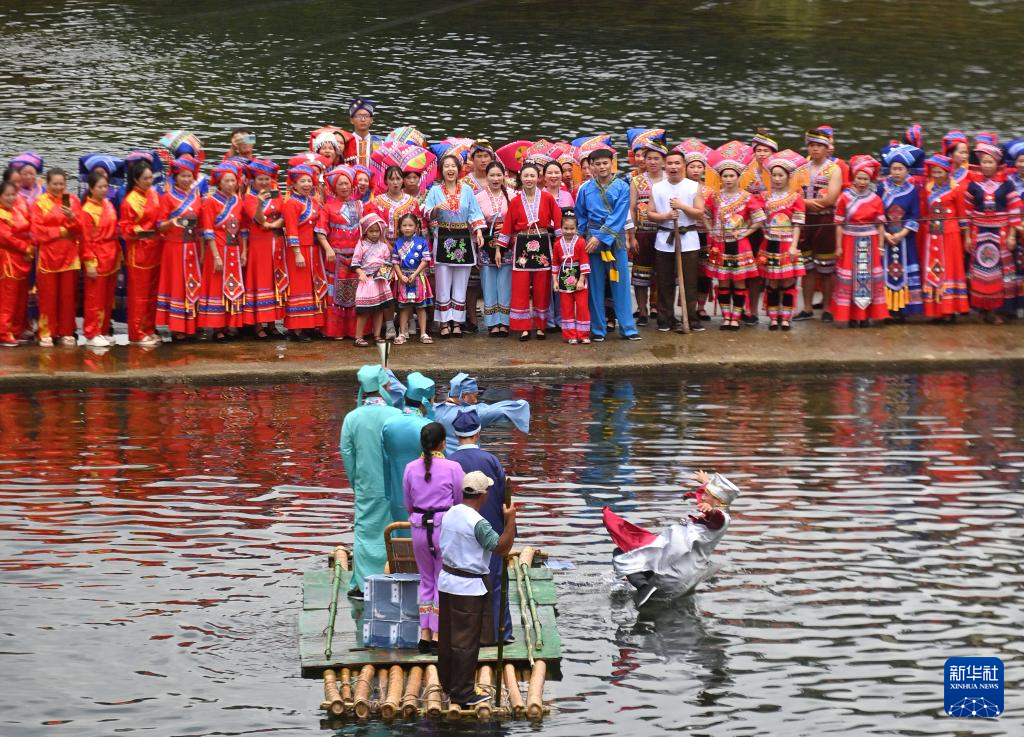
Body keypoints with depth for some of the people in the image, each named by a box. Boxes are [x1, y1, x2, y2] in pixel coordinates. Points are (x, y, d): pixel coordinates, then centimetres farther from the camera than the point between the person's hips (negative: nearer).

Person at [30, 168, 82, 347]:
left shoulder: (73, 201, 8)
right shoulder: (39, 203, 1)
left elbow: (81, 229, 3)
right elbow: (37, 230, -7)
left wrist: (72, 218, -15)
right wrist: (60, 231, -11)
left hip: (69, 255, 2)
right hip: (47, 255, -2)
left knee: (68, 296, 4)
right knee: (48, 297, -1)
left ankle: (67, 332, 11)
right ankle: (46, 333, 5)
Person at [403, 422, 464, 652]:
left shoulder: (411, 468, 0)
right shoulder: (452, 468, -9)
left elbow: (408, 504, 8)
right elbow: (460, 502, -2)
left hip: (419, 528, 3)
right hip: (445, 527, -3)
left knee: (426, 580, 15)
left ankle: (424, 634, 13)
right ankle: (438, 635, 4)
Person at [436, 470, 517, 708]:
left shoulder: (449, 514, 4)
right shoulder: (478, 523, -21)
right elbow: (502, 548, -21)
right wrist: (510, 520, -17)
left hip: (446, 581, 8)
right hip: (468, 588, -8)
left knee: (446, 635, 18)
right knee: (466, 641, -1)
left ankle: (447, 682, 30)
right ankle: (462, 693, 3)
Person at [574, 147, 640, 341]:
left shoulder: (622, 187, -1)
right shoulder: (585, 189, 4)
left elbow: (618, 217, -8)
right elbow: (580, 217, 11)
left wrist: (601, 237, -14)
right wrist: (583, 239, 1)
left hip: (615, 239, -1)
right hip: (592, 240, 1)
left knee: (621, 283, -1)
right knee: (596, 285, 3)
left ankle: (628, 328, 2)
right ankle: (598, 329, 8)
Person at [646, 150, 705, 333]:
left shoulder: (694, 187, 3)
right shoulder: (656, 187, 8)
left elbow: (700, 214, -1)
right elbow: (650, 214, 5)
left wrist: (682, 206, -14)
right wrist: (665, 216, -12)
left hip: (688, 240, -1)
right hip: (664, 239, 1)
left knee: (690, 283, -2)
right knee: (665, 283, 3)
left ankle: (692, 319, 3)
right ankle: (665, 320, 9)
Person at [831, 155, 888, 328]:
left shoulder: (876, 200, 2)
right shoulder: (845, 198, -3)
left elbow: (880, 224, 4)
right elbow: (839, 224, -3)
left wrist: (880, 245, -1)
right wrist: (838, 246, -6)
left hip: (869, 244, 2)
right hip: (850, 242, -2)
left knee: (869, 278, 4)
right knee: (850, 279, 1)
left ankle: (866, 316, 12)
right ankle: (852, 316, 7)